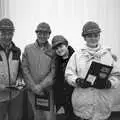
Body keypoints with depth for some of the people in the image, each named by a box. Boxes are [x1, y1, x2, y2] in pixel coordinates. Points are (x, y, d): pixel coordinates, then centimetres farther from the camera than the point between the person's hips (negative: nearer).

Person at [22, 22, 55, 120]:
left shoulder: (53, 50, -2)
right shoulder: (28, 49, 3)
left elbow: (54, 71, -7)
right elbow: (25, 69, -1)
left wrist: (41, 86, -15)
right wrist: (34, 87, -9)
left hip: (48, 90, -1)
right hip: (32, 91, 2)